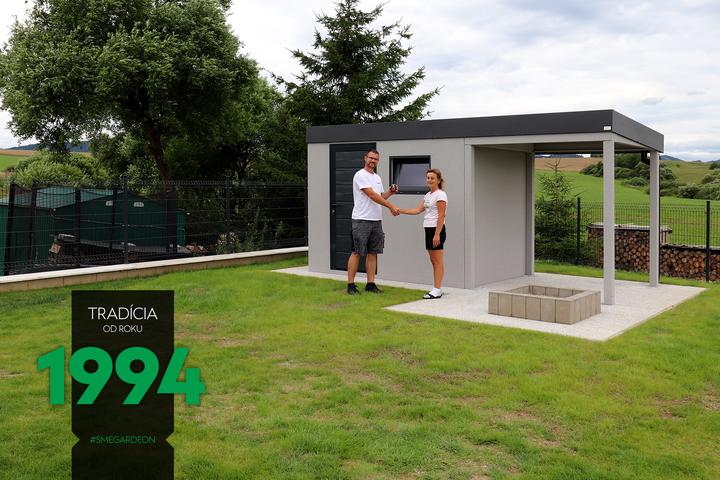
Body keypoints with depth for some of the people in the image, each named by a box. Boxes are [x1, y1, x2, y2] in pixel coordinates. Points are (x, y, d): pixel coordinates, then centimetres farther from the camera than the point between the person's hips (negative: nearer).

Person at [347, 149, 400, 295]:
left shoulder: (378, 178, 17)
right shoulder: (360, 175, -11)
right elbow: (372, 195, -19)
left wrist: (389, 192, 3)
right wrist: (391, 206, -21)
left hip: (376, 221, 8)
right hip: (362, 221, -8)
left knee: (372, 253, 9)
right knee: (357, 253, -4)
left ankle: (371, 284, 14)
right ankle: (351, 285, 1)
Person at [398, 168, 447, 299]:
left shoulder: (440, 195, -10)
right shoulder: (428, 195, 16)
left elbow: (441, 216, -15)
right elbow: (418, 210, 10)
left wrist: (437, 234, -21)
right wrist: (400, 210, 1)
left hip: (437, 230, -9)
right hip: (428, 229, 9)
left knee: (437, 261, -6)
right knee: (433, 261, 10)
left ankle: (437, 290, -3)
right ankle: (437, 289, 15)